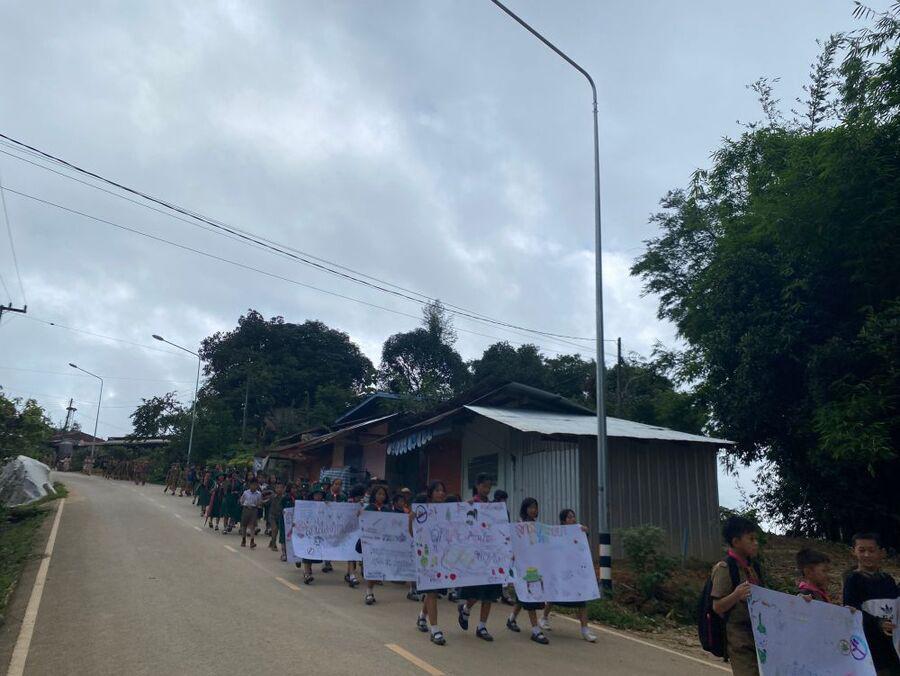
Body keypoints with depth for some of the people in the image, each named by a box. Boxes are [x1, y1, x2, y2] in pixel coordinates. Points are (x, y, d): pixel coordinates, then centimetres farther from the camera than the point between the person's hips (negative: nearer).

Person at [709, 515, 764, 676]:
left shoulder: (754, 566, 7)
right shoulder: (724, 568, -15)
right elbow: (717, 607, -17)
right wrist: (736, 595, -34)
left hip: (757, 635, 8)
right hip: (739, 639, -7)